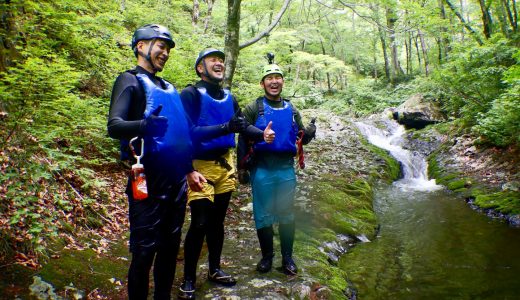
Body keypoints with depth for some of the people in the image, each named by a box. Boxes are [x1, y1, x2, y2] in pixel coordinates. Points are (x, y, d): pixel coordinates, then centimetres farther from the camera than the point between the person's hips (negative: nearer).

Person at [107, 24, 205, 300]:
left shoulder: (167, 87, 17)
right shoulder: (130, 80, -4)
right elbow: (114, 125, -20)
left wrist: (189, 171, 21)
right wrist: (145, 125, -39)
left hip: (176, 182, 7)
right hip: (149, 182, -7)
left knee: (170, 247, 15)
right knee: (144, 252, 1)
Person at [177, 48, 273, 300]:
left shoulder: (229, 97, 8)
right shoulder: (190, 94, -11)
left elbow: (243, 125, 15)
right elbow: (189, 131, -22)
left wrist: (262, 134, -3)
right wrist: (225, 128, -31)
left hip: (225, 165, 6)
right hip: (201, 166, -6)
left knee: (217, 220, 15)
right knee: (200, 223, -4)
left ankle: (214, 269, 31)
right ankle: (188, 279, 14)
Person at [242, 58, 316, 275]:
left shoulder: (291, 110, 13)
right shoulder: (254, 108, 2)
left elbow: (302, 138, 13)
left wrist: (309, 133, -8)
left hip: (286, 168, 3)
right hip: (262, 169, -3)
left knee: (287, 214, 7)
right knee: (263, 214, 4)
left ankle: (287, 257, 20)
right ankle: (267, 256, 21)